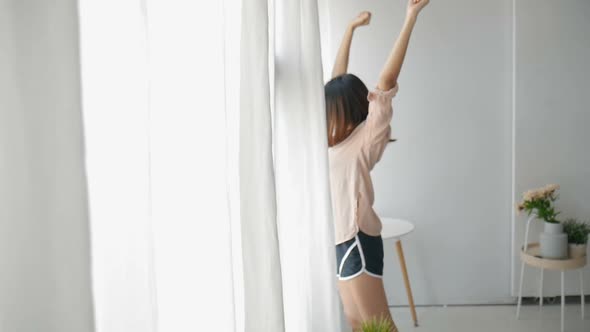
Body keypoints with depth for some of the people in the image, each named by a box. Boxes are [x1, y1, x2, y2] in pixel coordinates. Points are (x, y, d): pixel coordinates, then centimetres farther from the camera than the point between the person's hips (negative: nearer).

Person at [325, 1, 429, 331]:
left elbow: (387, 80, -20)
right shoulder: (341, 138, 7)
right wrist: (351, 28, 20)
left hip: (358, 240, -8)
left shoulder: (365, 139, -12)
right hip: (340, 238, 8)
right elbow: (338, 77, 14)